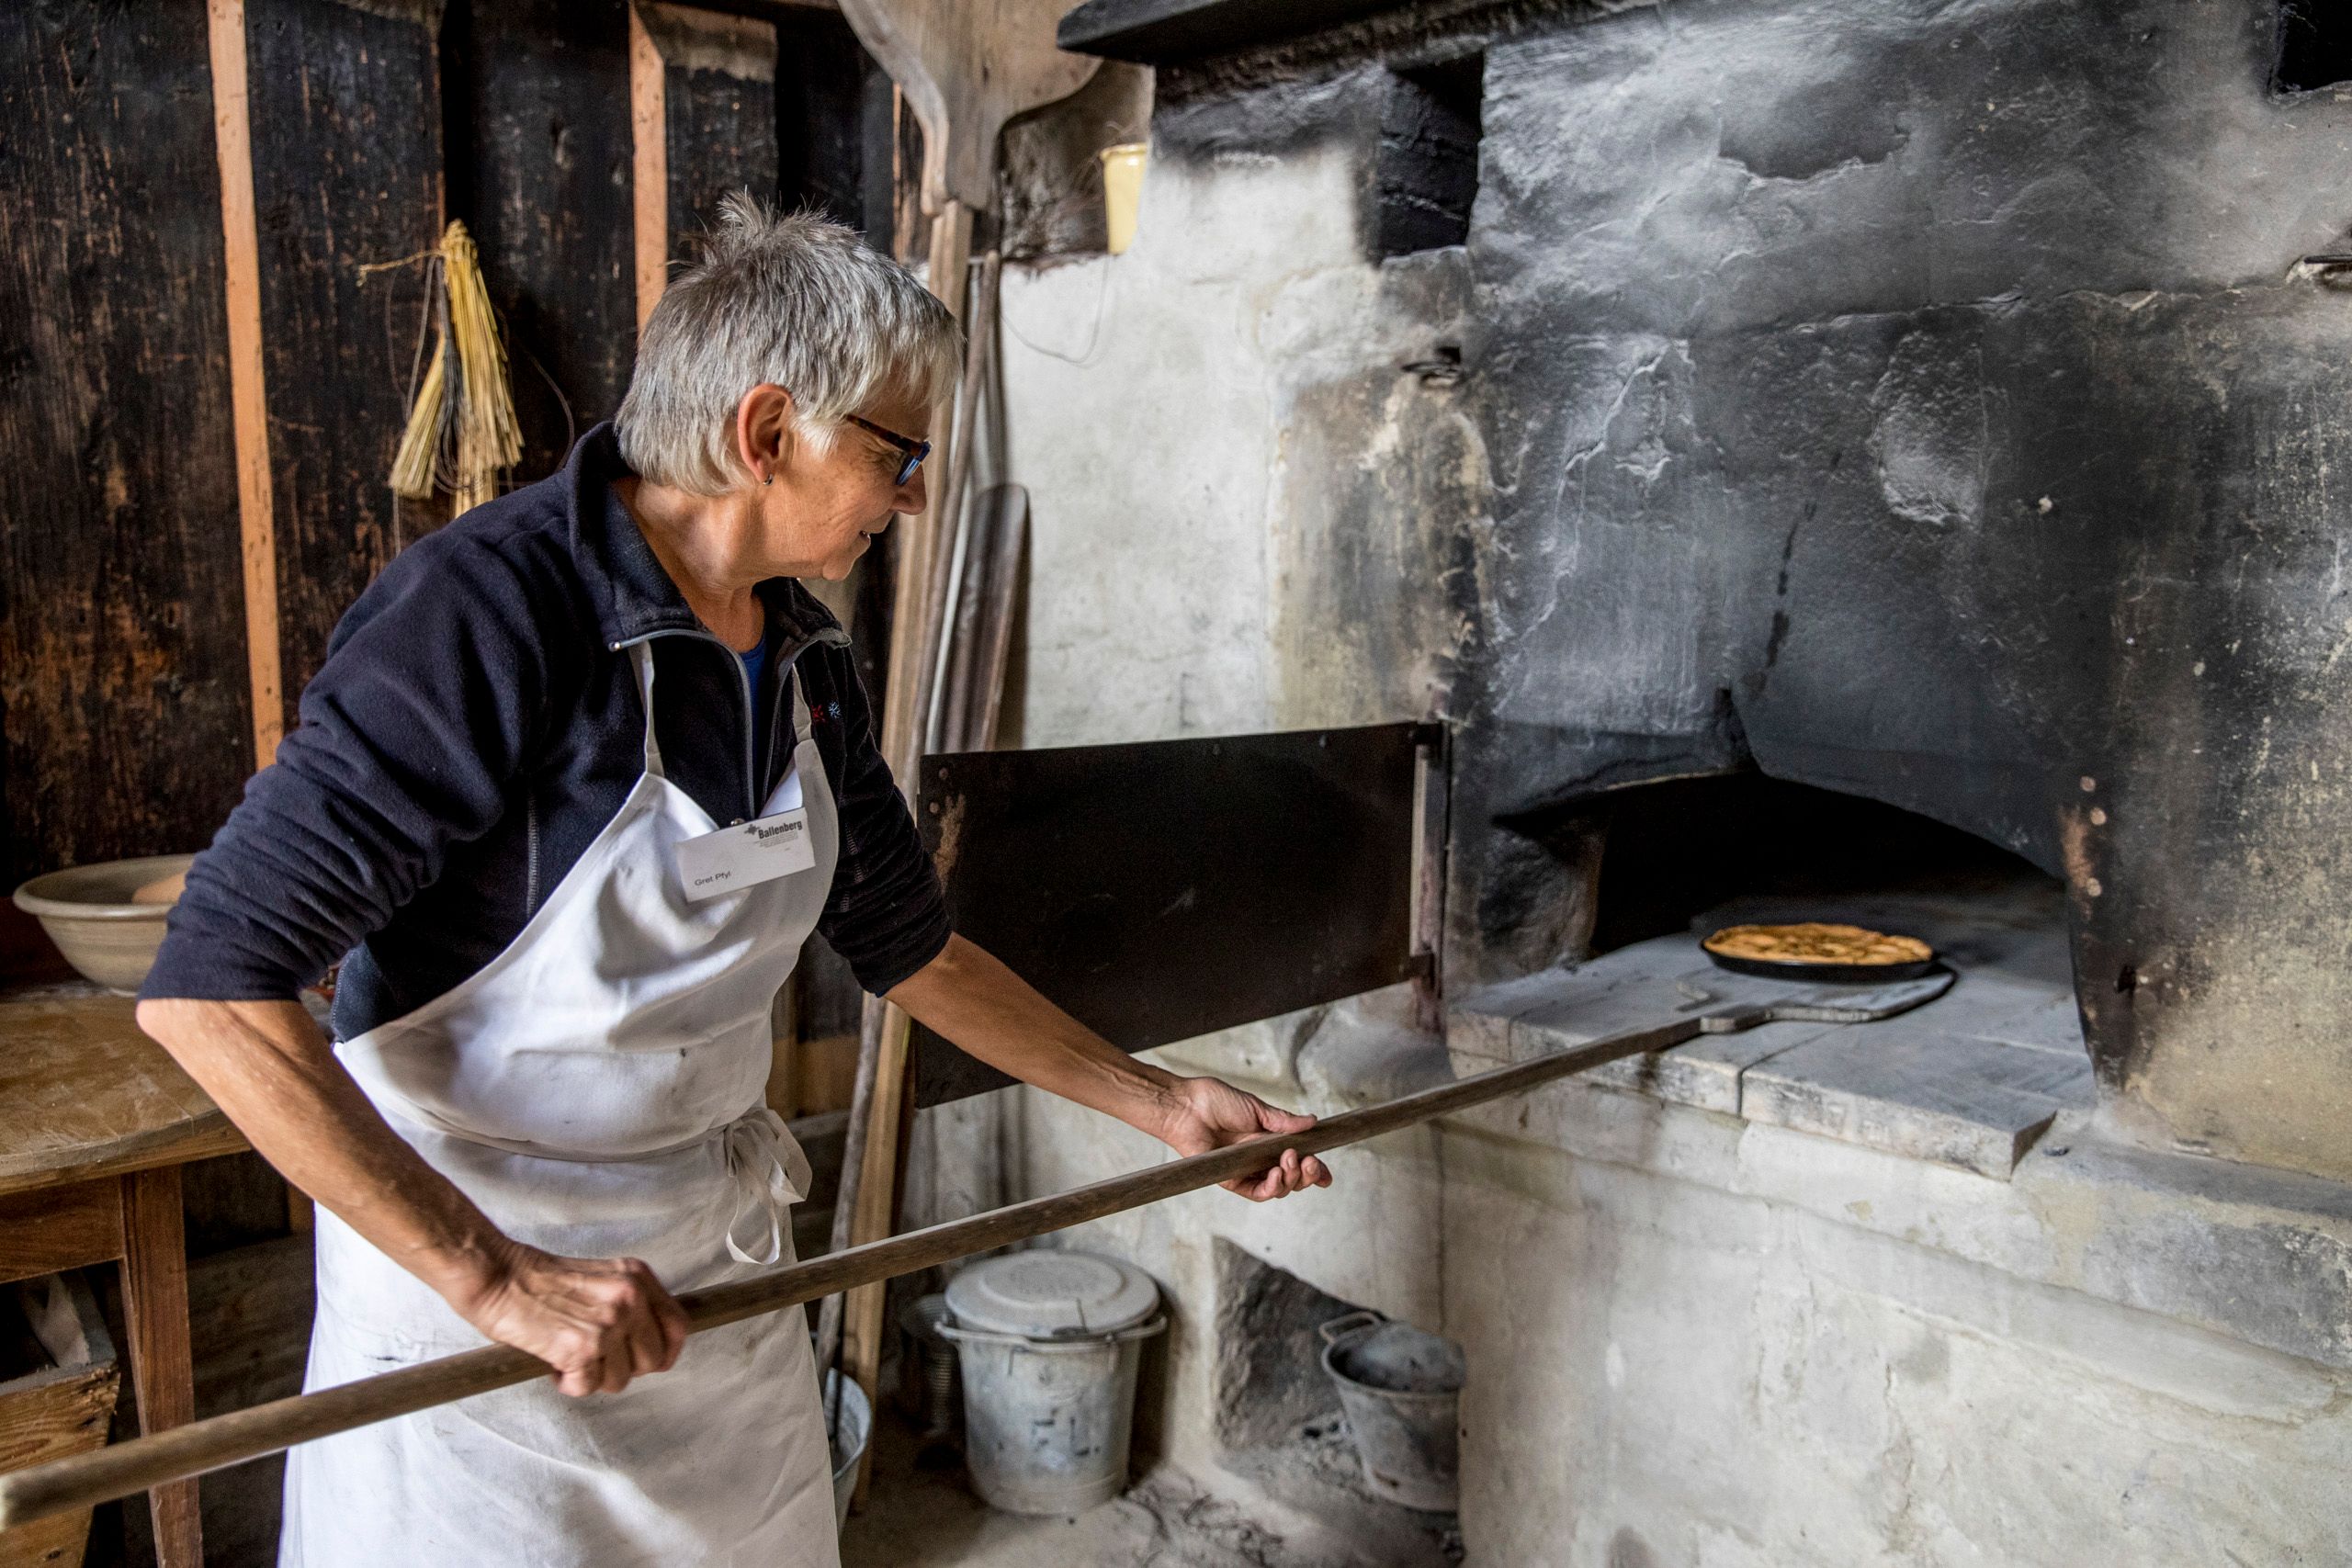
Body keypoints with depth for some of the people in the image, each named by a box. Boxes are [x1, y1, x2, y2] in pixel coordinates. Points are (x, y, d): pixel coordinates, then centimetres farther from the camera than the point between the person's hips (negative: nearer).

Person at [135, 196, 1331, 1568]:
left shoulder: (808, 659, 2)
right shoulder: (492, 608, -22)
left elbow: (910, 946, 12)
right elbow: (212, 989, -25)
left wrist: (1155, 1103, 12)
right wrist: (493, 1277, -26)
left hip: (725, 1278, 7)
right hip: (468, 1298, -6)